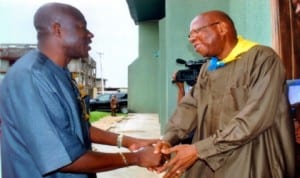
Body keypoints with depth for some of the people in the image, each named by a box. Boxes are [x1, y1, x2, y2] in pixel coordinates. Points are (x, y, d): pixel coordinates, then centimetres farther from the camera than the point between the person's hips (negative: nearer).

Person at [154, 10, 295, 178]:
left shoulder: (263, 58, -13)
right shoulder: (207, 68, 12)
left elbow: (255, 118, -22)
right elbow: (190, 105, 4)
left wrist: (198, 150, -23)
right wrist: (169, 139, -14)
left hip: (252, 161, -5)